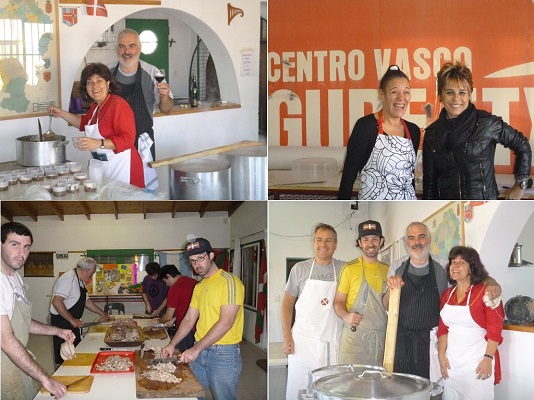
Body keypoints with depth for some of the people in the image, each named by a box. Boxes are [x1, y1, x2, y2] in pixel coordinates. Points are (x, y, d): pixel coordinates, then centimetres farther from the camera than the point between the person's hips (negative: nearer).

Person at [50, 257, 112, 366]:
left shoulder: (80, 281, 12)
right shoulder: (69, 279, -21)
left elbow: (86, 300, 25)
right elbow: (56, 302, -29)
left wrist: (102, 313, 24)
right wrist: (72, 320, -26)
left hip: (73, 323, 10)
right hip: (62, 323, -10)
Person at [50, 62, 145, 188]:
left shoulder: (118, 105, -17)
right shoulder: (96, 106, 10)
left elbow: (127, 139, -24)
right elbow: (84, 122, 34)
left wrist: (99, 143, -32)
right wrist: (62, 114, 25)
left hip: (120, 167, -8)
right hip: (100, 166, 9)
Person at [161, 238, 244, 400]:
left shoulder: (229, 281, -12)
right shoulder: (199, 287, 14)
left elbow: (226, 323, -20)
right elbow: (188, 320, 15)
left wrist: (196, 349, -21)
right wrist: (172, 344, 1)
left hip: (224, 352, -7)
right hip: (199, 351, 7)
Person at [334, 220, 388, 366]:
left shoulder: (387, 270, 13)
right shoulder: (350, 268, 0)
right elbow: (338, 302, 1)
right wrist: (346, 316, -18)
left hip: (382, 337, 4)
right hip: (354, 336, -4)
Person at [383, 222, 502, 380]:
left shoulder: (443, 268, 0)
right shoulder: (396, 268, 4)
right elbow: (387, 306, 3)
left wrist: (492, 283, -18)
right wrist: (391, 289, -19)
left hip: (430, 342, -1)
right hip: (401, 339, 1)